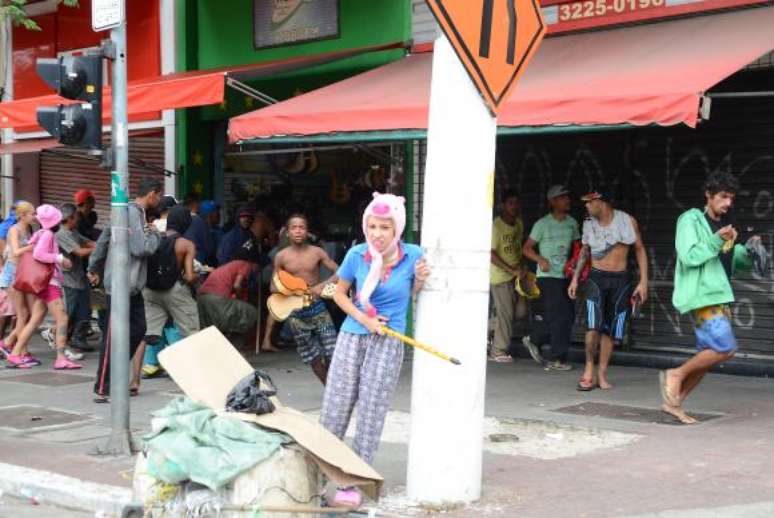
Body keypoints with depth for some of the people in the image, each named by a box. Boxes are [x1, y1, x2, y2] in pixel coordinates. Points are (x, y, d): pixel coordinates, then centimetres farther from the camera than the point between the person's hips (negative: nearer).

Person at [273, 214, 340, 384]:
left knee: (332, 353, -7)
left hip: (317, 307, -1)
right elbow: (274, 286, 7)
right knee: (313, 357, 9)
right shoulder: (281, 257, -1)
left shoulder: (317, 252, -3)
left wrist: (322, 285, -18)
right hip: (295, 312, 1)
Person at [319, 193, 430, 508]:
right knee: (334, 408, 5)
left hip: (388, 343, -1)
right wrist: (363, 319, -8)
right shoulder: (357, 255, -9)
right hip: (352, 337, 1)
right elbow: (339, 294, 6)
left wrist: (420, 279, -14)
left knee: (371, 413, 2)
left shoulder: (412, 254, -10)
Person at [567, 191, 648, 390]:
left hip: (620, 280, -1)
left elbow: (640, 250, 1)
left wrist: (643, 282, -4)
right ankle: (589, 368, 0)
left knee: (610, 330, 3)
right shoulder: (588, 224, 4)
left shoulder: (628, 222, -5)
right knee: (594, 326, -16)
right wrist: (575, 279, 12)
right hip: (597, 278, 1)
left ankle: (602, 374, 13)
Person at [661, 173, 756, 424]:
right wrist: (717, 241, -24)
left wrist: (749, 250, 0)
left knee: (708, 356, 7)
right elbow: (689, 256, -16)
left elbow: (737, 262, 20)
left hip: (720, 297, 8)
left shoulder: (724, 225, 19)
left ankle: (674, 402, 15)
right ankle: (676, 374, -3)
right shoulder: (691, 220, -5)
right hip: (701, 296, -8)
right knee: (726, 348, -18)